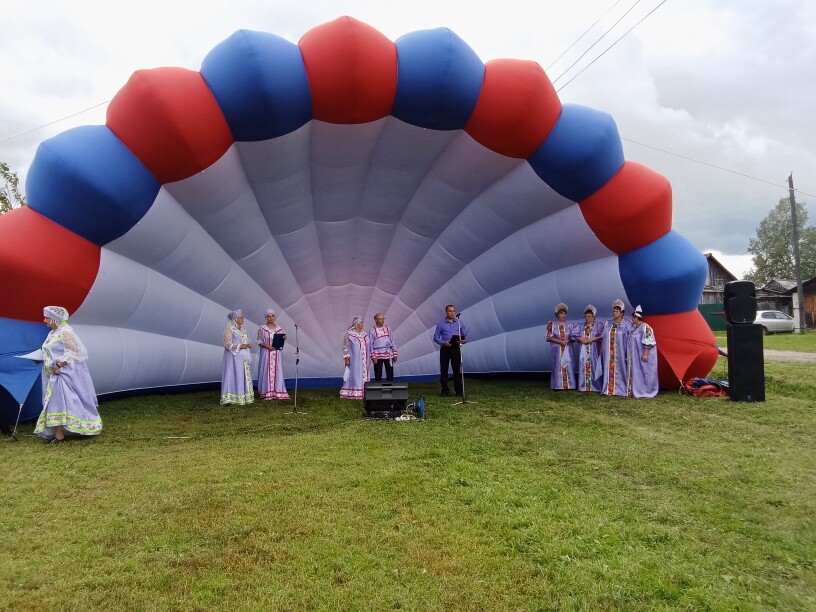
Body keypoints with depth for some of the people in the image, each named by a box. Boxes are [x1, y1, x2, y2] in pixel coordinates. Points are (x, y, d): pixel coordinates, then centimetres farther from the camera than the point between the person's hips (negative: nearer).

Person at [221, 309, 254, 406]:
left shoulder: (242, 329, 15)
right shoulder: (229, 329, -9)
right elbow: (227, 344, -15)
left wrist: (248, 344, 1)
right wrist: (239, 346, -19)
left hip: (243, 357, 8)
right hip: (234, 357, -8)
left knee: (244, 376, 6)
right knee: (233, 375, -9)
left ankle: (243, 397, 10)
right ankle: (230, 398, -8)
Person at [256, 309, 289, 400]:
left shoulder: (279, 328, 9)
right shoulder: (262, 328, -1)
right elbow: (259, 341, -3)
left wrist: (284, 338, -11)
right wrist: (267, 346, -18)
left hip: (277, 354, 3)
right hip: (266, 353, -3)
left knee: (277, 371, 2)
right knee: (267, 371, -3)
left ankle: (278, 392, 6)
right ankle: (267, 393, 2)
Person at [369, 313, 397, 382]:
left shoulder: (388, 329, 8)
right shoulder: (372, 330, -2)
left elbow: (392, 341, 11)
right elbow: (370, 344, -3)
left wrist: (394, 354, 6)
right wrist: (373, 356, -10)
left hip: (388, 354, 3)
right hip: (378, 355, -3)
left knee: (390, 374, 4)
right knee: (378, 375, 3)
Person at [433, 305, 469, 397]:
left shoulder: (460, 323, 8)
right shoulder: (441, 324, 4)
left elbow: (465, 336, 9)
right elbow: (436, 337, 2)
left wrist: (463, 340, -14)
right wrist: (444, 343, -15)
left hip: (456, 349, 0)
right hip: (445, 349, 0)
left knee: (457, 370, -1)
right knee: (443, 370, 2)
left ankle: (459, 391, 5)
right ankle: (445, 390, 12)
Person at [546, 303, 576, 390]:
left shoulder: (570, 324, 8)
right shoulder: (551, 324, 2)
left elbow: (573, 337, 4)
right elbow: (549, 337, -5)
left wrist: (567, 341, -16)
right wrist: (560, 342, -14)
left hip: (567, 350, 2)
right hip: (556, 350, -2)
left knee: (568, 367, -2)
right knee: (557, 367, -3)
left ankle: (569, 386, 3)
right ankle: (557, 386, 2)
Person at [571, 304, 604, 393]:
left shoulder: (598, 325, 3)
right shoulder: (581, 326, 15)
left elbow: (602, 336, -11)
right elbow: (573, 334, 5)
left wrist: (592, 339, -17)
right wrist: (580, 339, -11)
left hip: (594, 351, -3)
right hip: (583, 352, 3)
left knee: (594, 368, -5)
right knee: (584, 368, 1)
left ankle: (596, 387, 0)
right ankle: (584, 387, 4)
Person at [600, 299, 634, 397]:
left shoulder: (627, 325, -4)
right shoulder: (607, 324, 11)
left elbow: (630, 340, -5)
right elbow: (603, 339, 13)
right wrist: (601, 351, 9)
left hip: (620, 353, -4)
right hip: (608, 353, 4)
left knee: (619, 370, -1)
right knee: (609, 370, 6)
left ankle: (621, 391, 6)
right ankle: (608, 389, 11)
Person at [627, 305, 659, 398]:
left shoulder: (645, 327, -15)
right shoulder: (636, 328, 14)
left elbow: (648, 342, -21)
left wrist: (645, 354, -26)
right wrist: (631, 356, 23)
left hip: (642, 356, -10)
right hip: (636, 356, 10)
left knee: (643, 372, -4)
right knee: (636, 372, 9)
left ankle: (645, 392, 2)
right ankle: (637, 391, 13)